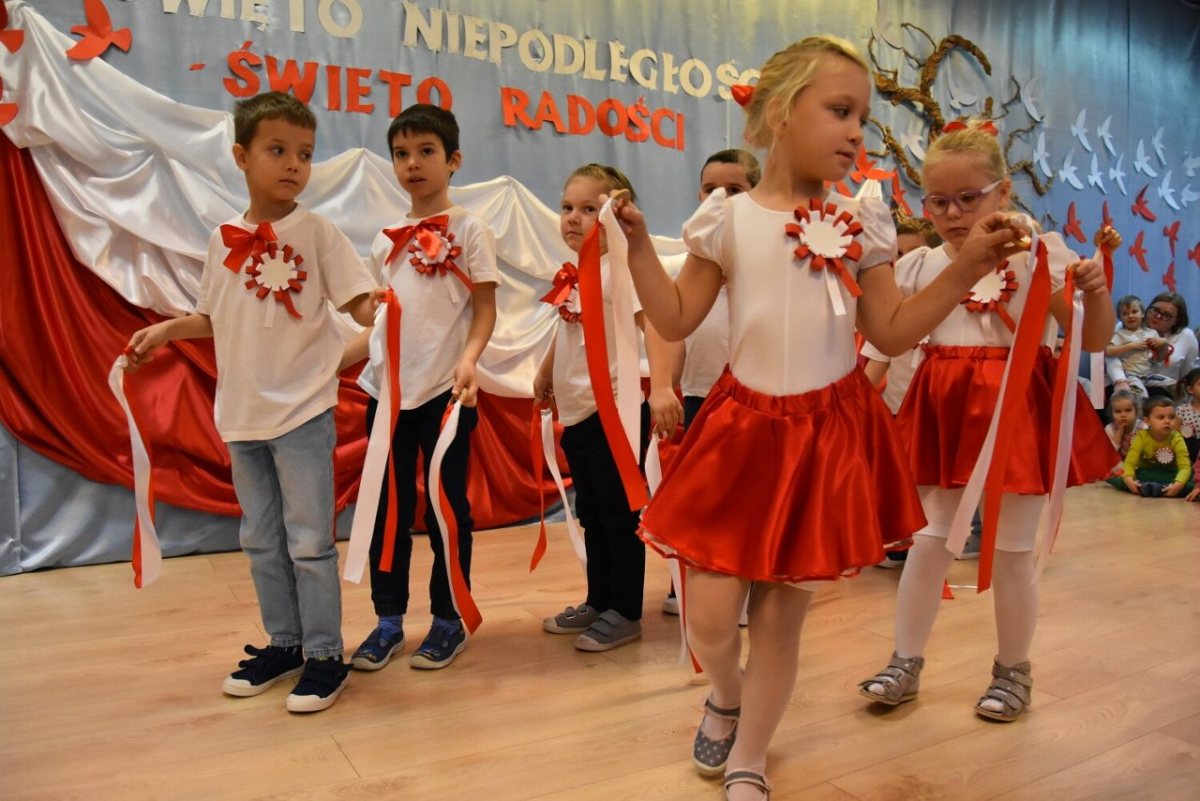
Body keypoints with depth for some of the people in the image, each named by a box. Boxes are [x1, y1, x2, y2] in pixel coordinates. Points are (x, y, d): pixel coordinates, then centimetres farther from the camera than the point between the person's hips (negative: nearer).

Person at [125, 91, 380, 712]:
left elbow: (361, 304, -12)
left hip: (302, 410, -5)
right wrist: (166, 329, 4)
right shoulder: (224, 239, 7)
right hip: (241, 412, 6)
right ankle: (283, 643, 31)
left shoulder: (317, 233, -6)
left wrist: (387, 304, -32)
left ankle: (325, 655, 14)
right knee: (260, 539, 15)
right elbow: (217, 317, 17)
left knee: (309, 540, 0)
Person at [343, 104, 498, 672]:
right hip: (386, 389, 5)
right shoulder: (386, 241, 13)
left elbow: (485, 310, -5)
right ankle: (389, 619, 22)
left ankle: (449, 620, 18)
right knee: (388, 507, 9)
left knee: (446, 505, 4)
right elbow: (382, 323, 17)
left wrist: (468, 359, -22)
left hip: (444, 391, -4)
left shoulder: (468, 230, 0)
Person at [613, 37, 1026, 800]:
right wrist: (638, 242, -8)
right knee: (711, 615, -2)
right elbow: (677, 319, 2)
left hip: (829, 433, 1)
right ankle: (727, 696, 35)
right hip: (745, 428, -1)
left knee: (783, 615, 9)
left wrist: (965, 270, -2)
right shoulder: (729, 218, 0)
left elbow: (892, 333, 6)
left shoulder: (861, 223, 4)